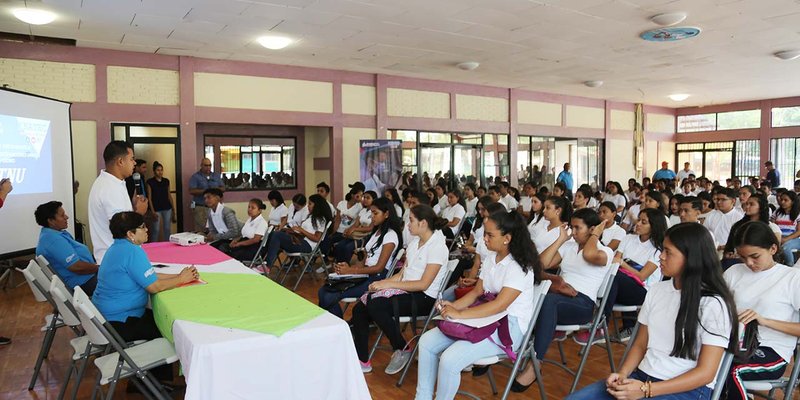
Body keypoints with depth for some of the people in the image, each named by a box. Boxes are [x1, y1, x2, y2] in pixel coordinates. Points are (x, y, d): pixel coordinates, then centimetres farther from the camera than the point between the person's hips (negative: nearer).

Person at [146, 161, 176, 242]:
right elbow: (149, 198, -5)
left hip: (167, 208, 4)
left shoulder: (166, 181, 9)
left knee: (168, 229, 7)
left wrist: (174, 210, 10)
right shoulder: (150, 182, -3)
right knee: (156, 230, -1)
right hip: (156, 209, -4)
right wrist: (152, 211, -12)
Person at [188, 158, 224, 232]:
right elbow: (191, 191, -10)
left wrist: (217, 189, -9)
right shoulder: (195, 176, 1)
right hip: (200, 207, -4)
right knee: (200, 229, -7)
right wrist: (205, 191, -17)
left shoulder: (216, 176, 14)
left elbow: (223, 188, 13)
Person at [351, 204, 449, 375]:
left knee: (375, 305, -29)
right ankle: (362, 361, 2)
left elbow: (423, 284, -19)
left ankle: (402, 351, -10)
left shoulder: (437, 246, -13)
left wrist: (388, 284, -19)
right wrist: (383, 282, -5)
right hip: (406, 290, 8)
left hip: (424, 297, -8)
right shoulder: (414, 242, 11)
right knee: (359, 308, -7)